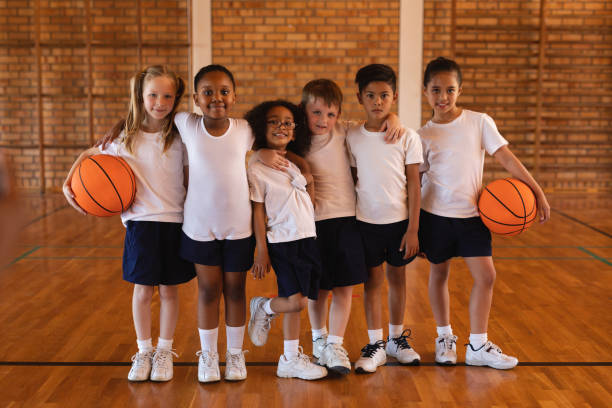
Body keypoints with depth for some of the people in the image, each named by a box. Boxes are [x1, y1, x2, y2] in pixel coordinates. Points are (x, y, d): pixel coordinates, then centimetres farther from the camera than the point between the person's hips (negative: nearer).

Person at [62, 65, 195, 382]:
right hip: (140, 222, 0)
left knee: (169, 289, 9)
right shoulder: (125, 138, -2)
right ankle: (143, 351, 25)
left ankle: (164, 351, 25)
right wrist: (68, 183, -1)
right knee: (142, 289, 7)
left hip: (175, 222, 0)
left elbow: (191, 178, 4)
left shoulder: (179, 136, -3)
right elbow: (89, 155, 12)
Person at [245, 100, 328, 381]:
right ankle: (263, 308, 16)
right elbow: (257, 210, -6)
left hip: (308, 239, 6)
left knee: (297, 303, 8)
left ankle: (291, 360, 18)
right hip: (281, 241, -6)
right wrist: (261, 251, -7)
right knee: (296, 301, -15)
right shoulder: (256, 166, -6)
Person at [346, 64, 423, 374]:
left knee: (397, 277, 11)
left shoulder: (407, 137, -5)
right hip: (366, 221, 0)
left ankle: (396, 338, 28)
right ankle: (375, 344, 15)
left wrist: (413, 229, -6)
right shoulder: (352, 137, -1)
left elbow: (413, 184, -3)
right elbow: (351, 180, 6)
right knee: (372, 279, 5)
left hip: (400, 221, 0)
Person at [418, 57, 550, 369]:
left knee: (486, 276, -3)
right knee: (439, 273, 12)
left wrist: (537, 192, -11)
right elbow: (416, 180, 3)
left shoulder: (479, 122, -4)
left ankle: (477, 346, 10)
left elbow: (507, 158, -5)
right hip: (435, 215, 0)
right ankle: (445, 338, 30)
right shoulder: (424, 135, -1)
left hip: (472, 215, 0)